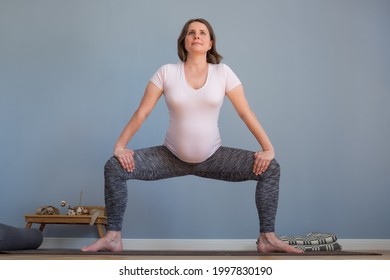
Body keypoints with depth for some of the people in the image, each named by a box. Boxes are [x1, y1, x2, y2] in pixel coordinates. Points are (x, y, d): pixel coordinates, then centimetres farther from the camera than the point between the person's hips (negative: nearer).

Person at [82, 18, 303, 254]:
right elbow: (141, 113, -5)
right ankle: (113, 237, -4)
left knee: (270, 169, -16)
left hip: (212, 158, 0)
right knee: (114, 168, -17)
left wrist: (268, 148, -10)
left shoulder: (223, 72, -5)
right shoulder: (167, 72, -5)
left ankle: (267, 238, -4)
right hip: (172, 157, 0)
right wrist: (119, 146, -10)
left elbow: (246, 113, -4)